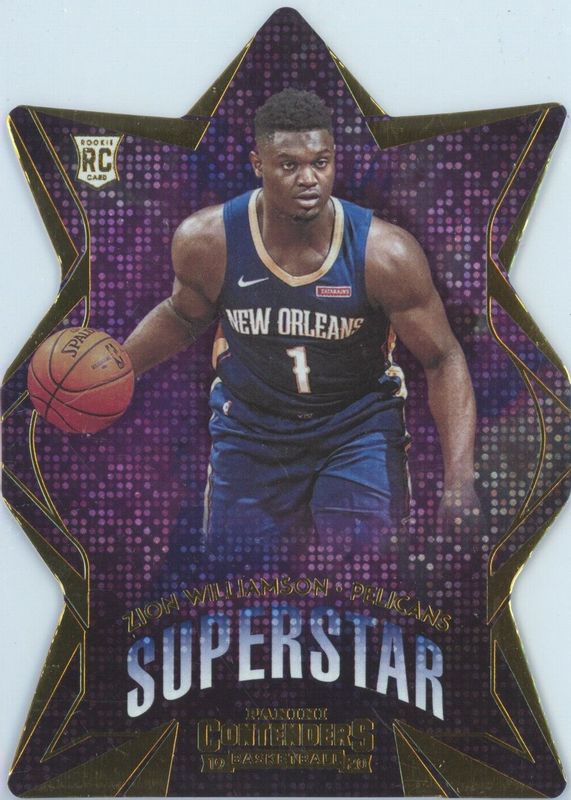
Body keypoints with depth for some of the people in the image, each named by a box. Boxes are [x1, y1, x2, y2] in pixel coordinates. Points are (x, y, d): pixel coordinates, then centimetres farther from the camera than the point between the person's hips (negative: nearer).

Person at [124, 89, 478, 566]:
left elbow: (443, 361, -13)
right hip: (250, 429, 2)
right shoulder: (206, 241, -18)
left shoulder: (385, 253, -22)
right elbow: (182, 317, 5)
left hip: (359, 426, -1)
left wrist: (459, 480, -21)